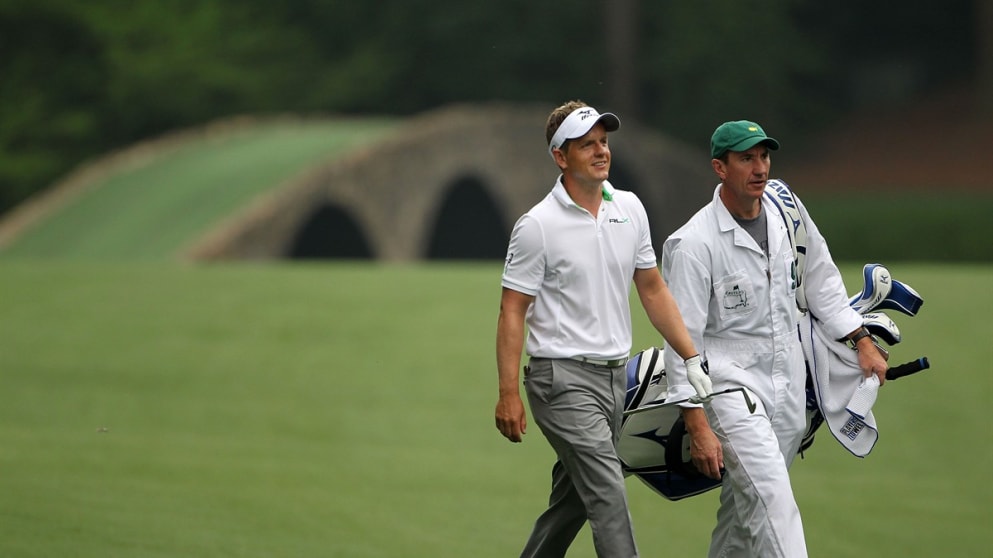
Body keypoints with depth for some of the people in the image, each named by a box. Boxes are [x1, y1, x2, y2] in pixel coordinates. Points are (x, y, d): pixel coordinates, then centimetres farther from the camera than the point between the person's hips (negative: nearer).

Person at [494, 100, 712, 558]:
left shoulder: (630, 209, 8)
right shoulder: (537, 226, -11)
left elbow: (652, 289, 16)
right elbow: (512, 313, -9)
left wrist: (692, 360, 11)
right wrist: (508, 394, -15)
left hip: (614, 376, 7)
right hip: (563, 378, -7)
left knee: (572, 501, 13)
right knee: (609, 499, -16)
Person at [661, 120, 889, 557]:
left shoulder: (787, 210, 4)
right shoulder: (693, 244, -15)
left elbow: (820, 279, 20)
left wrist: (862, 341, 17)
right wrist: (698, 427, -18)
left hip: (789, 386, 6)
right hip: (731, 385, -6)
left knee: (743, 504, 11)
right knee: (772, 503, -19)